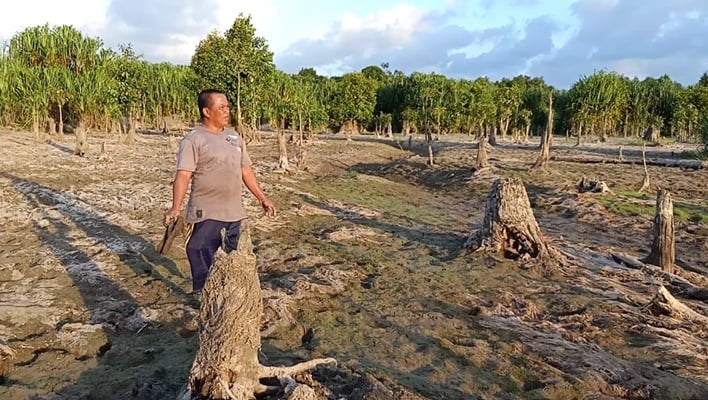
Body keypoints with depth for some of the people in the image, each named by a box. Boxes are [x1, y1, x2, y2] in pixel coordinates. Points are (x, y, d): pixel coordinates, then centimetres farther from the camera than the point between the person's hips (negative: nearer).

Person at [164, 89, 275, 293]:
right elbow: (183, 175, -18)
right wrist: (175, 208, -30)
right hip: (206, 215, -6)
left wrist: (262, 198, 16)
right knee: (202, 263, 3)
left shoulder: (234, 136, 12)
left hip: (234, 213, 6)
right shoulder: (193, 140, -9)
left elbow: (246, 170, 17)